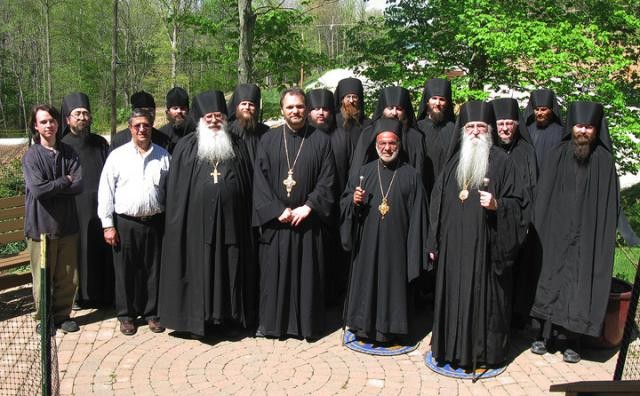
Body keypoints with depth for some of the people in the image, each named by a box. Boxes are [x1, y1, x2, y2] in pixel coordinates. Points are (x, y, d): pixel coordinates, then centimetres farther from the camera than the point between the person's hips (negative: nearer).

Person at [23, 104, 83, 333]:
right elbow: (38, 189, -17)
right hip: (41, 225, -3)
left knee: (68, 277, 9)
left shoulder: (69, 153, 5)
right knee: (43, 278, 6)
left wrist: (51, 187, -12)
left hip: (67, 224, 3)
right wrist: (65, 181, -8)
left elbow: (79, 185, -6)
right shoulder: (32, 156, -5)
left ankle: (62, 315, 27)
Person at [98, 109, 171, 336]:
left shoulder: (163, 156, 5)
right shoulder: (117, 156, 1)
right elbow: (105, 192, 0)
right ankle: (126, 315, 21)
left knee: (153, 270, 8)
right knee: (126, 271, 7)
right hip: (125, 223, -1)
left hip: (155, 222, 1)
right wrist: (108, 225, -4)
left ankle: (152, 313, 23)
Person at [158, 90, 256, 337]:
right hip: (197, 222, -1)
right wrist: (179, 221, -2)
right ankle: (199, 318, 16)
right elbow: (176, 187, 3)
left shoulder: (237, 146, 9)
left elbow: (249, 186, 9)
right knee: (199, 270, 4)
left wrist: (249, 219, 4)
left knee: (230, 269, 7)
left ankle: (229, 315, 20)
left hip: (231, 221, 1)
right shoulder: (187, 146, 4)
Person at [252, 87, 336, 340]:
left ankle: (306, 323, 18)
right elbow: (260, 179, -1)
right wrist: (277, 210, -11)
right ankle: (271, 323, 19)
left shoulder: (321, 141, 3)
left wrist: (307, 207, -12)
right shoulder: (268, 140, 4)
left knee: (307, 273, 5)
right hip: (275, 219, 1)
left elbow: (327, 180, -1)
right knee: (274, 271, 5)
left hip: (307, 219, 0)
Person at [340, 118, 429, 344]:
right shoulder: (364, 172, 5)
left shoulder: (410, 176, -1)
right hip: (367, 243, 2)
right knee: (367, 283, 8)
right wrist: (354, 201, -15)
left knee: (394, 282, 6)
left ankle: (392, 329, 21)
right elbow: (344, 202, 8)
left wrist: (415, 251, -6)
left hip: (396, 244, -2)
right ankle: (365, 327, 23)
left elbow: (417, 215, -2)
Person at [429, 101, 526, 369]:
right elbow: (438, 202, 12)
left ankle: (486, 351, 16)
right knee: (454, 295, 8)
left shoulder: (501, 161, -1)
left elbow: (517, 203, 0)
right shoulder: (453, 161, 11)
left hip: (486, 244, -4)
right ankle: (453, 347, 22)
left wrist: (497, 204, -21)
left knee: (484, 295, 1)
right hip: (454, 244, 4)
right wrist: (434, 243, 9)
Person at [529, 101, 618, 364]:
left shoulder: (604, 160, 0)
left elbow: (610, 203, 2)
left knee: (581, 285, 2)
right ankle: (546, 333, 19)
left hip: (588, 236, -1)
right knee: (551, 280, 6)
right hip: (556, 233, 1)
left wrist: (605, 237, -3)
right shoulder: (557, 155, 3)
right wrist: (540, 229, -2)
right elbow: (543, 194, 4)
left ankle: (572, 340, 14)